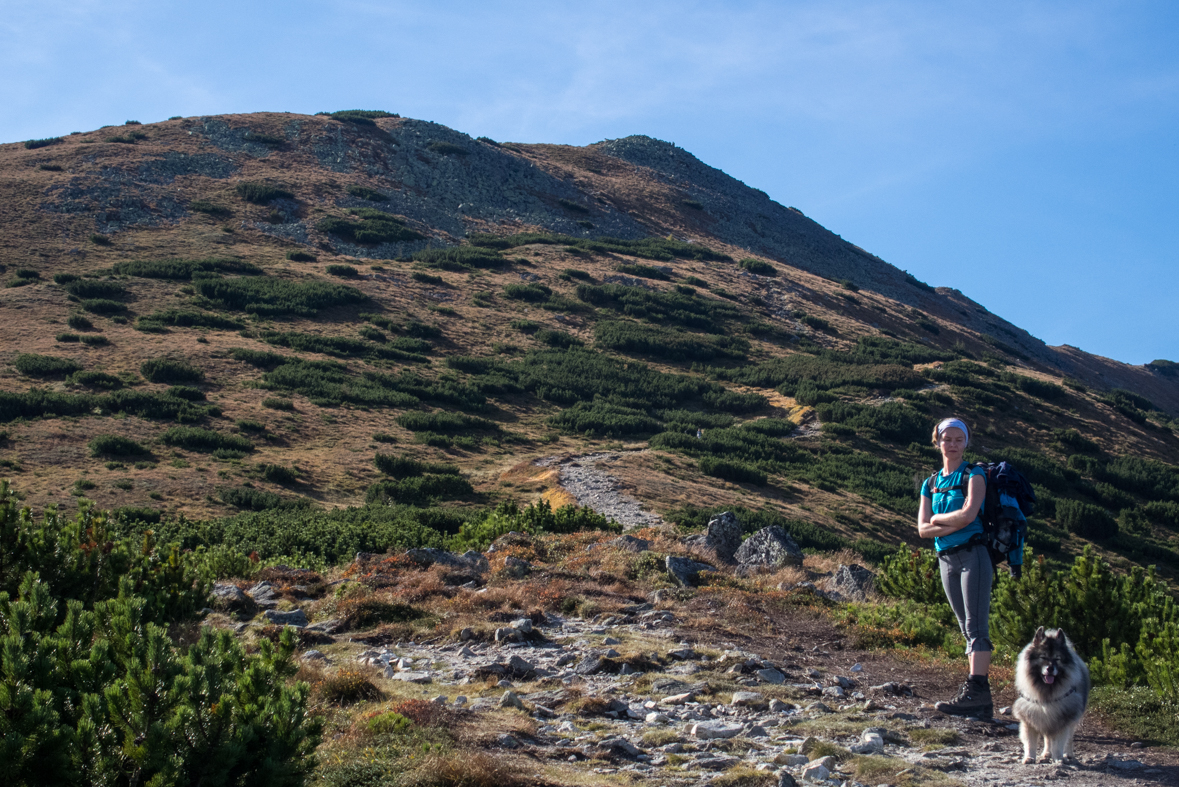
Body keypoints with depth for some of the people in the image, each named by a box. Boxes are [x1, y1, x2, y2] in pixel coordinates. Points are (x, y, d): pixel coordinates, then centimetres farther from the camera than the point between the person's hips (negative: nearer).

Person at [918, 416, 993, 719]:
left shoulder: (974, 475, 0)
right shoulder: (931, 484, 15)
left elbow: (968, 514, -16)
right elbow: (923, 529, 6)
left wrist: (938, 518, -1)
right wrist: (953, 524, -9)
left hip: (972, 555, -6)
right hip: (946, 560, 6)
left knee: (976, 626, -13)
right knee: (968, 629, 5)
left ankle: (976, 691, -22)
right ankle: (982, 701, 4)